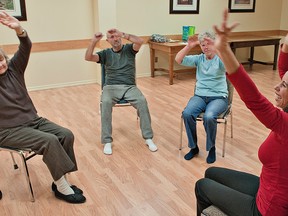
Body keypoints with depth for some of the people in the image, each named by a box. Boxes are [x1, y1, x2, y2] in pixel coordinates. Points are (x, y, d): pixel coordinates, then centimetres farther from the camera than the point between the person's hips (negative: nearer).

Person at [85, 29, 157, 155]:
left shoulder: (129, 49, 9)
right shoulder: (106, 53, 12)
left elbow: (140, 41, -13)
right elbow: (88, 57, -2)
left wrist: (122, 34, -19)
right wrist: (94, 41, -14)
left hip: (129, 87, 0)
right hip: (111, 87, 1)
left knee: (142, 101, -30)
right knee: (106, 102, -33)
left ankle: (148, 138, -20)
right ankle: (107, 141, -25)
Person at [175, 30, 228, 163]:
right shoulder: (198, 59, 9)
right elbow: (178, 60, -1)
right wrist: (189, 46, -12)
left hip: (219, 97, -3)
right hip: (200, 96, 3)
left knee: (209, 117, -34)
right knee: (187, 114, -27)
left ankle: (211, 148, -7)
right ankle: (193, 147, -6)